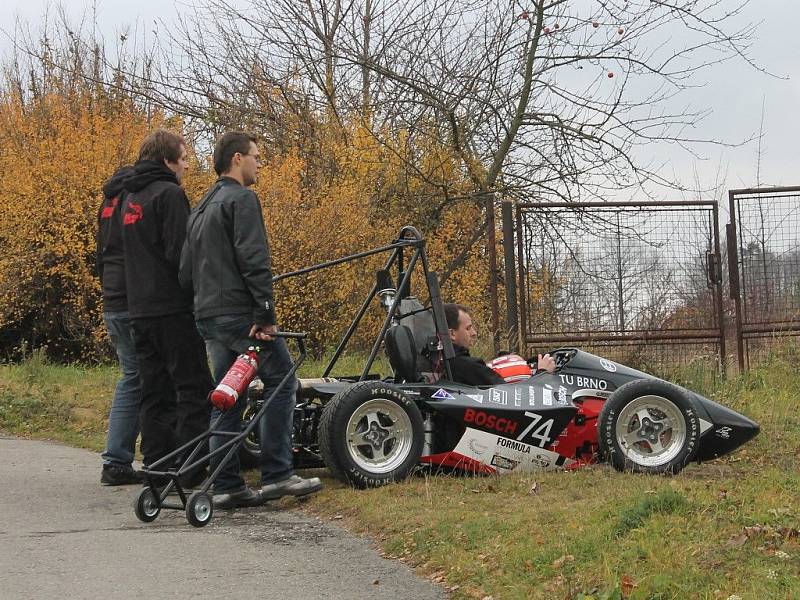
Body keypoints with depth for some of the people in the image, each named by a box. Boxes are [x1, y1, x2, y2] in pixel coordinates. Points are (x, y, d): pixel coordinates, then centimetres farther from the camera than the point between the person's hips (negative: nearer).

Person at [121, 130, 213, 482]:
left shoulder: (130, 199, 17)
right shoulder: (169, 194, -11)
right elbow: (180, 253, -18)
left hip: (140, 310, 8)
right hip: (173, 308, -8)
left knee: (155, 393, 11)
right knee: (193, 389, -5)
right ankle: (193, 470, -8)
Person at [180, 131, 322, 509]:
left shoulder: (201, 209, 22)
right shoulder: (241, 199, -7)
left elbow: (186, 270, 24)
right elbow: (254, 260, -18)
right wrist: (265, 313, -19)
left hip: (209, 317, 9)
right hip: (240, 314, -9)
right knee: (281, 381, -4)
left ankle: (227, 487, 7)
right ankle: (277, 475, -9)